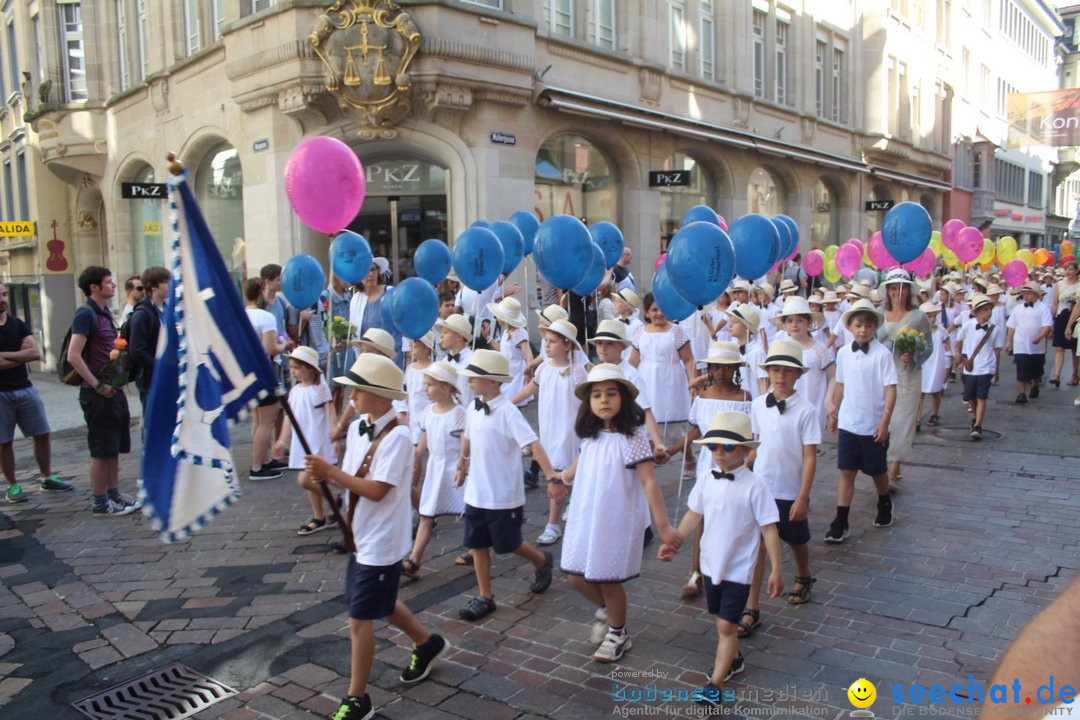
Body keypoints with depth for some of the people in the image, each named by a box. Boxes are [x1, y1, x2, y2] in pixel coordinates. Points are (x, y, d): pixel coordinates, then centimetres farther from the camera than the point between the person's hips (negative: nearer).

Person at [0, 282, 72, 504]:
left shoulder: (18, 324, 7)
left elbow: (35, 353, -5)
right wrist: (21, 355, -9)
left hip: (25, 388, 4)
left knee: (42, 434, 6)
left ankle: (46, 478, 18)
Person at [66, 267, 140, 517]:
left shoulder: (104, 314, 14)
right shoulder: (86, 314, -14)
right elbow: (73, 355, -22)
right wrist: (97, 385, -20)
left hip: (114, 390, 9)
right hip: (99, 394, -9)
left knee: (114, 448, 15)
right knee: (102, 451, -1)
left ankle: (113, 494, 26)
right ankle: (100, 503, 8)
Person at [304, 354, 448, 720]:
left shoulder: (397, 436, -23)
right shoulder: (357, 428, 2)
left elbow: (377, 490, -25)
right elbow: (351, 479, 5)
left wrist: (331, 471, -23)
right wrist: (326, 474, -15)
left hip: (380, 542, -9)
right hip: (361, 536, 9)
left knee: (359, 618, 0)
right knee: (382, 603, 25)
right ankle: (427, 643, 48)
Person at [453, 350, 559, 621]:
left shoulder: (507, 412, -20)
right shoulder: (472, 408, 2)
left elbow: (532, 443, -26)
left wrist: (550, 473, -35)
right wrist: (462, 464, 30)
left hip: (503, 495, -6)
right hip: (476, 493, 6)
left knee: (508, 544, 9)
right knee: (477, 545, 9)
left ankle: (542, 561, 37)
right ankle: (485, 597, 21)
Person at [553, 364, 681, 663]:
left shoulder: (632, 437, -17)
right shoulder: (591, 435, 1)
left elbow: (649, 483, -20)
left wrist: (663, 526, -24)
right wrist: (563, 480, 38)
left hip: (617, 521, -6)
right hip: (586, 518, 6)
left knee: (608, 579, 6)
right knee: (577, 576, 11)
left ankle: (618, 633, 33)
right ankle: (606, 610, 42)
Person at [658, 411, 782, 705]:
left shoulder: (754, 487, -18)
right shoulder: (708, 482, -2)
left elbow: (769, 528, -14)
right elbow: (694, 515, 9)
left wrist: (776, 569, -14)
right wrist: (673, 542, 2)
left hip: (738, 569, -6)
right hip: (711, 564, 6)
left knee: (726, 625, -5)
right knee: (722, 620, 21)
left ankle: (714, 685, 1)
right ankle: (733, 658, 45)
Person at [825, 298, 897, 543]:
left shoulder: (882, 354, -12)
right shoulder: (844, 353, 2)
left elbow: (890, 389, -13)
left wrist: (885, 422, -17)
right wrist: (834, 413, 15)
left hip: (874, 426, -3)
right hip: (848, 424, 3)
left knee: (878, 471, 15)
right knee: (846, 472, 2)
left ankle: (884, 505, 42)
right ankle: (840, 523, 4)